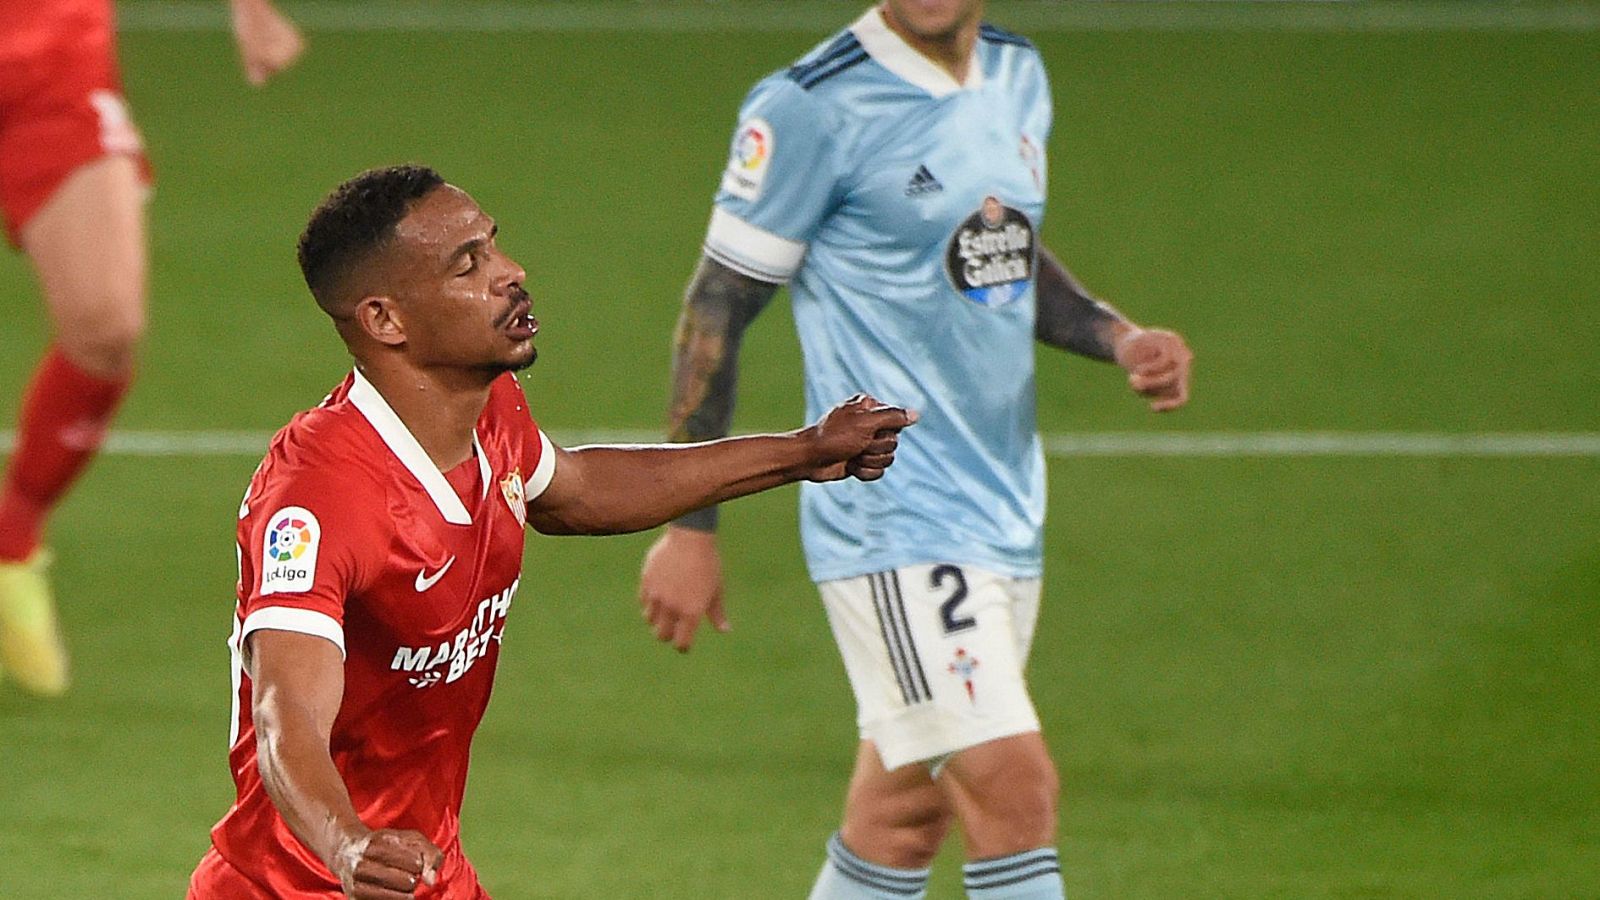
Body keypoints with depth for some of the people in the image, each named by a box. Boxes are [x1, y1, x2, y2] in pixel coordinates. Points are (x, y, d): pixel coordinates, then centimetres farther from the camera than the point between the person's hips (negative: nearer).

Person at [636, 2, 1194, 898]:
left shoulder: (1017, 75, 10)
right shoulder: (812, 108, -12)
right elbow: (719, 304, -7)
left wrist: (1119, 337, 5)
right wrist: (690, 528, -8)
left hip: (1007, 513, 7)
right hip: (891, 516, -7)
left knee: (903, 812, 12)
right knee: (1017, 786, -16)